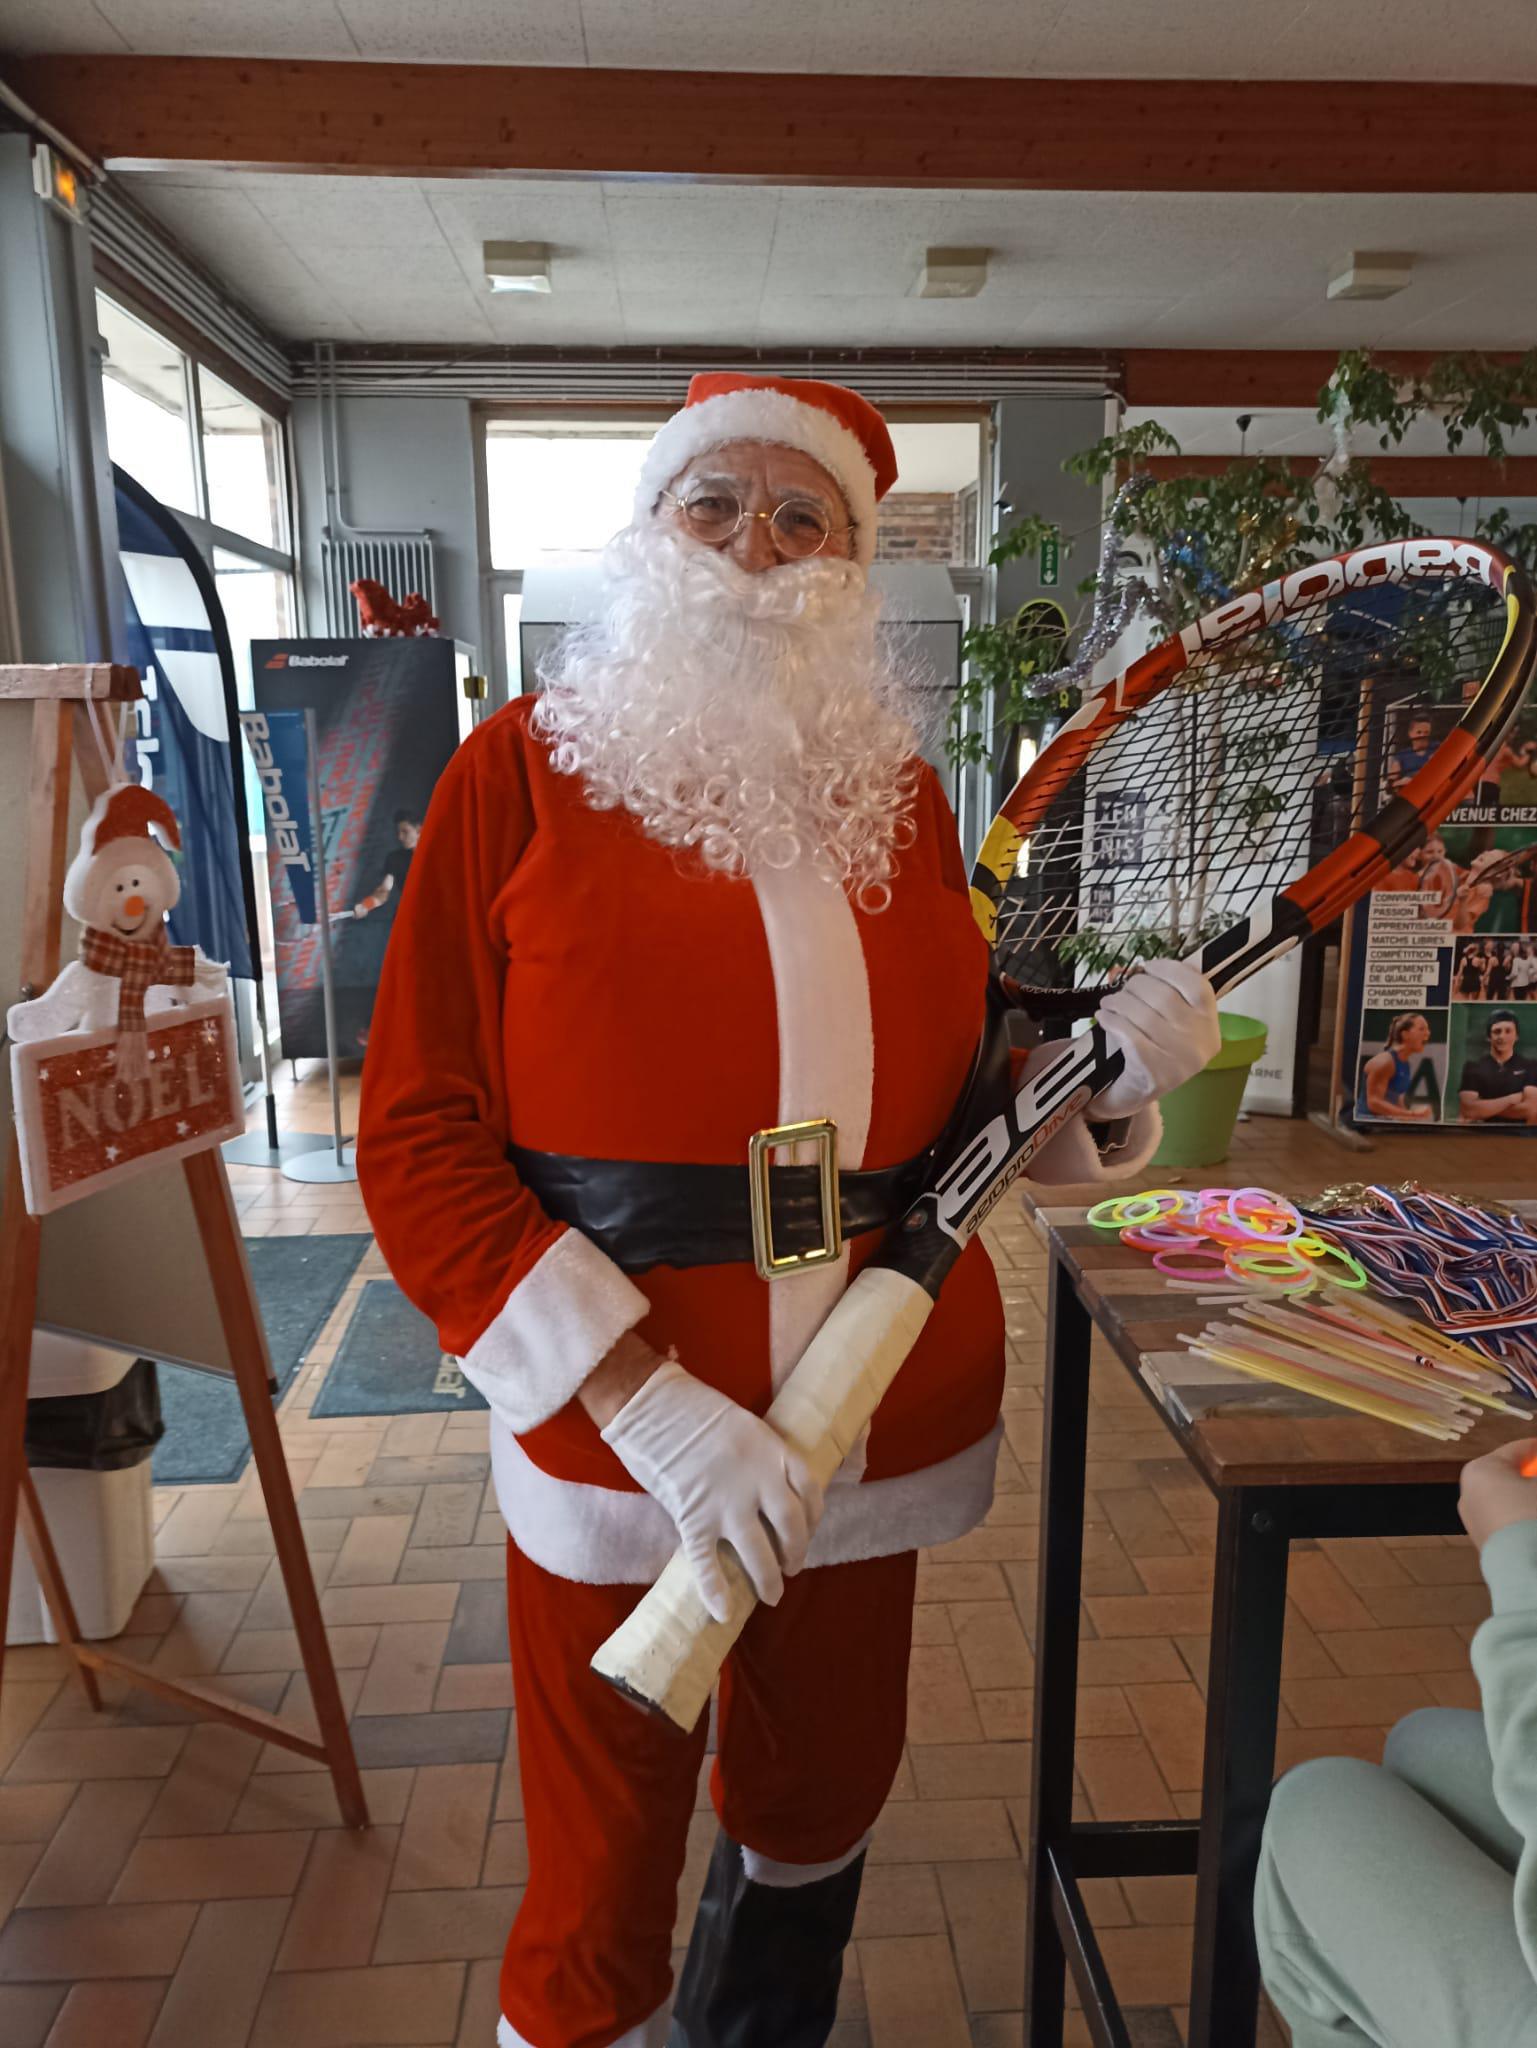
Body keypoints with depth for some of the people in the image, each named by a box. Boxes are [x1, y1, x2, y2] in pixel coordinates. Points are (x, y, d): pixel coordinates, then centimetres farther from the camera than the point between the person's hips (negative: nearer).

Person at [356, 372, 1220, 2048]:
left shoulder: (903, 793, 5)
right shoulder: (523, 771, -7)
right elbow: (417, 1142, -13)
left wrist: (1104, 1073, -9)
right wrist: (655, 1407, -20)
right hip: (615, 1445, -4)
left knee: (816, 1818, 24)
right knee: (599, 1895, 12)